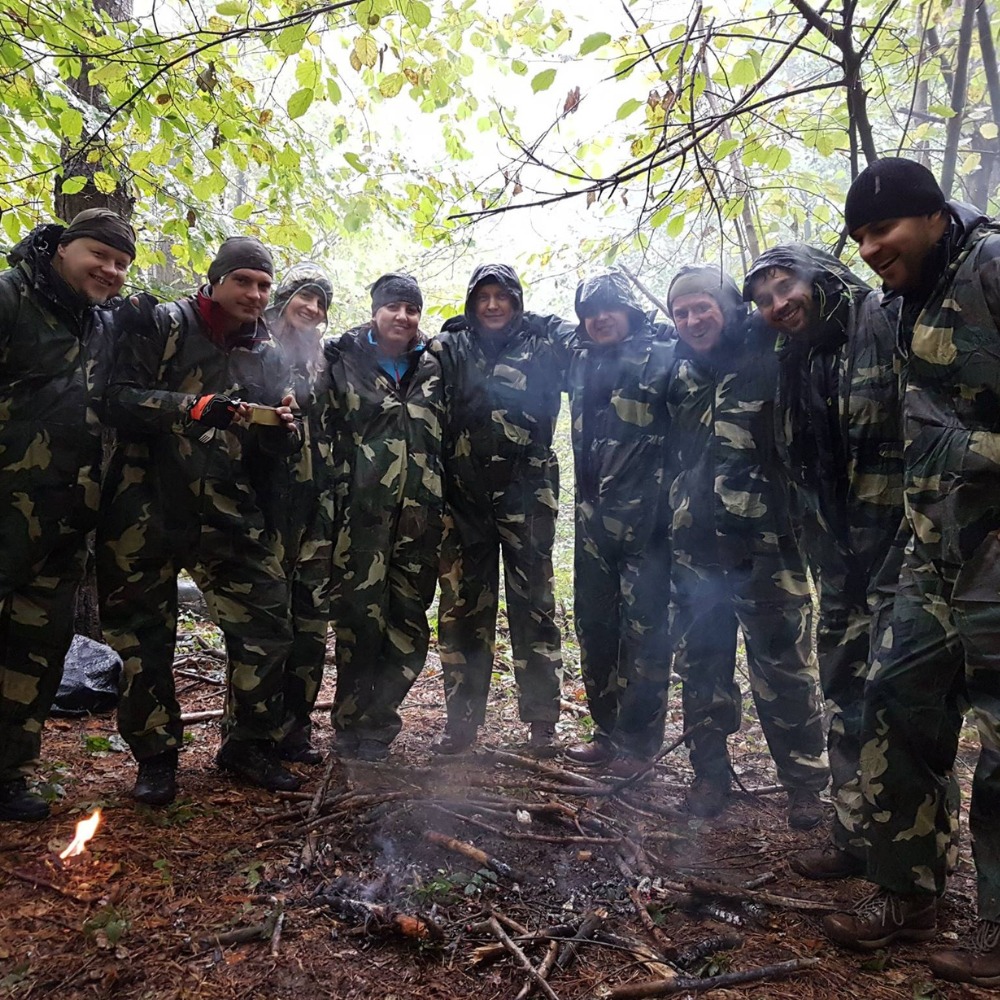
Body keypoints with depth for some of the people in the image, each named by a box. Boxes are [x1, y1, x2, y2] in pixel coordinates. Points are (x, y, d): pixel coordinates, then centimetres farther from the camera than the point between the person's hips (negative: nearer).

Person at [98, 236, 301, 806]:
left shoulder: (268, 356, 10)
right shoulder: (161, 326, -1)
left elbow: (278, 444, 12)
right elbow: (119, 398, -12)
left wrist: (284, 428, -12)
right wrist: (192, 407, -25)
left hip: (229, 514, 3)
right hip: (146, 508, -3)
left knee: (267, 625, -1)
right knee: (145, 636, 7)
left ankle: (249, 745, 19)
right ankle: (155, 755, 26)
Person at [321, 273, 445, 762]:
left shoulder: (433, 368, 14)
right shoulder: (344, 362, 5)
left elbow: (448, 438, 19)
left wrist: (445, 505, 14)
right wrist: (332, 496, -8)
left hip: (419, 518, 3)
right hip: (361, 514, -3)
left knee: (408, 622, 5)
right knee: (359, 616, -5)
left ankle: (377, 721, 20)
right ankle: (352, 722, 12)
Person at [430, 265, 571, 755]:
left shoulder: (545, 342, 6)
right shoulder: (448, 348, 11)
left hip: (526, 495, -1)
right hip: (464, 497, 2)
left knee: (533, 605, 3)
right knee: (462, 608, 6)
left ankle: (542, 719, 15)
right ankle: (461, 719, 17)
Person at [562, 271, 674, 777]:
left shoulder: (661, 357, -4)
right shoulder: (579, 359, 13)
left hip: (646, 517, -6)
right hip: (593, 516, 6)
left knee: (644, 629, -1)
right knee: (594, 625, 11)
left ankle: (638, 741, 12)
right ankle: (607, 729, 25)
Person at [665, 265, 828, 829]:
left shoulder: (770, 362, -2)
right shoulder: (680, 374, 12)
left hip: (765, 548, -4)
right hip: (694, 550, 5)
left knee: (783, 669, 1)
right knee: (701, 667, 10)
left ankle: (806, 784, 18)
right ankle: (710, 775, 25)